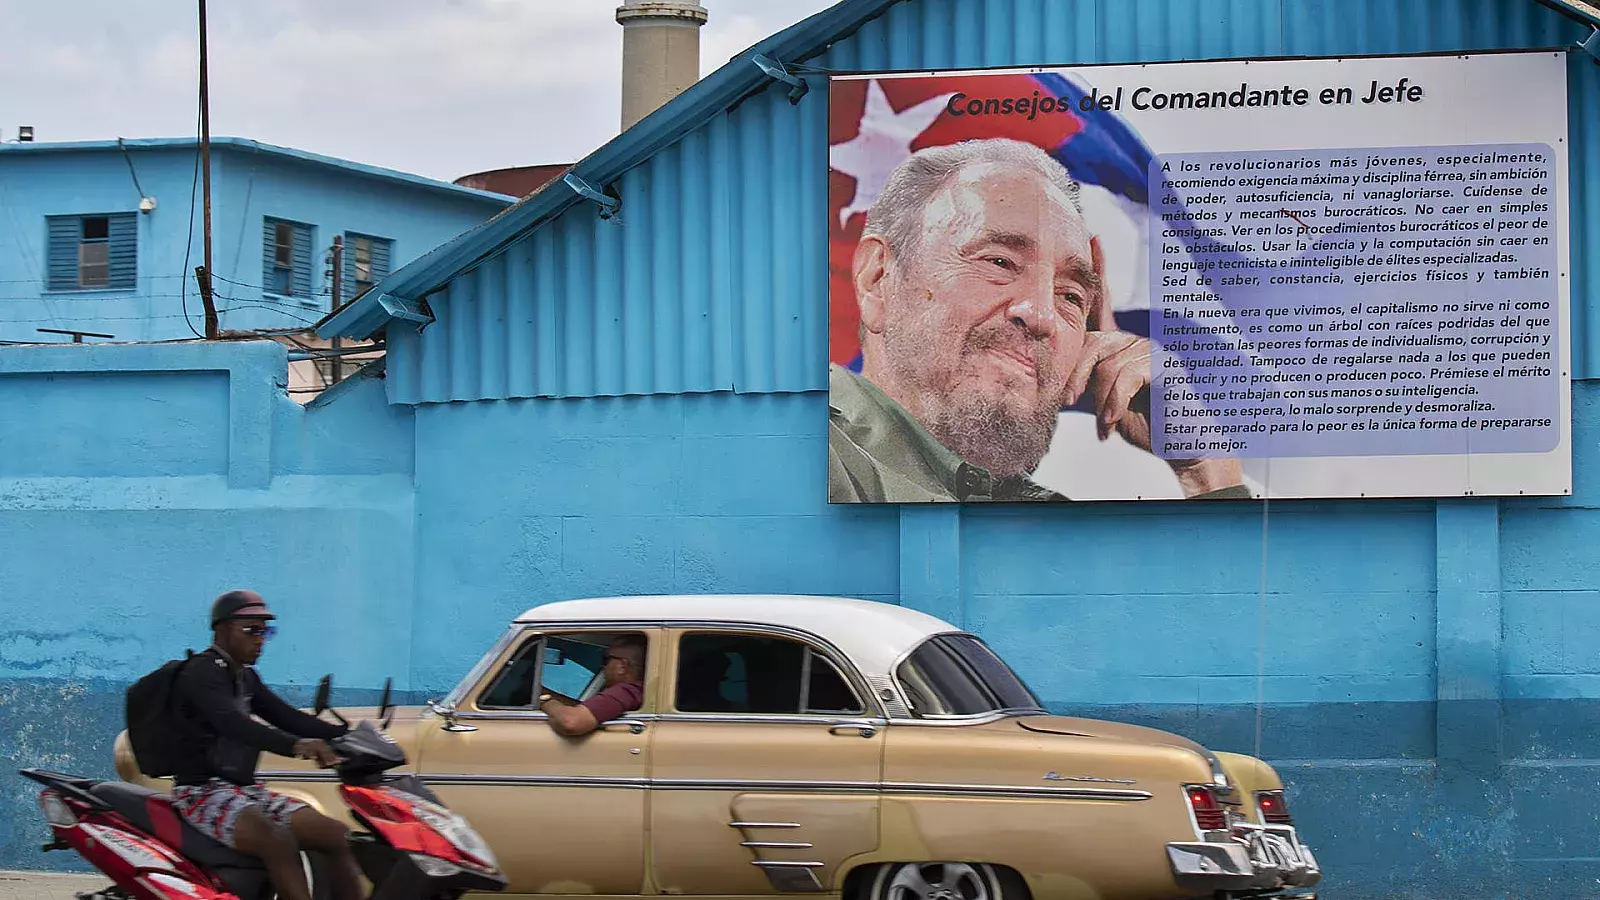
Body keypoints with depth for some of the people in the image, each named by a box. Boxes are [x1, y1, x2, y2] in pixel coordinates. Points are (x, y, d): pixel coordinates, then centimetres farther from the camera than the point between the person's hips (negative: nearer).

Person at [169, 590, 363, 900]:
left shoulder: (245, 677, 17)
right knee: (280, 843, -35)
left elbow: (285, 716, 13)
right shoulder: (203, 672, -13)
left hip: (244, 790, 9)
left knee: (338, 836, -4)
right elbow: (232, 724, -30)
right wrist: (294, 745, -46)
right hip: (203, 792, -9)